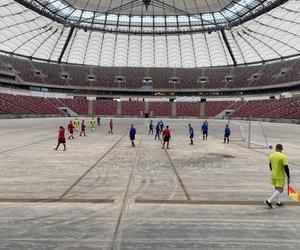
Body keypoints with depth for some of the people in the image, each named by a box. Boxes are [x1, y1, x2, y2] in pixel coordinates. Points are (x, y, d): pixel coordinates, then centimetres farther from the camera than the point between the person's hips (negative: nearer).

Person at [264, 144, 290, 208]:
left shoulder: (271, 155, 2)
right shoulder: (283, 157, -17)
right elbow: (286, 168, -17)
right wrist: (288, 177, -8)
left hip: (273, 176, 7)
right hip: (280, 176, -7)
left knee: (276, 189, 20)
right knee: (280, 190, -1)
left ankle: (278, 202, 30)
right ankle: (269, 201, -11)